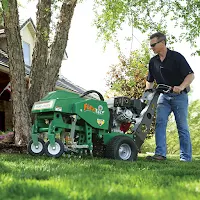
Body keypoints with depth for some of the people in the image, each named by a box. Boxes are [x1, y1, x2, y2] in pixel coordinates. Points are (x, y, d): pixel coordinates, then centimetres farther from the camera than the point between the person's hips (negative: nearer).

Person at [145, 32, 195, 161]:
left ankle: (186, 157, 6)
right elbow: (150, 80, 18)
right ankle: (160, 154, -11)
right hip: (164, 96, 5)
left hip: (179, 96, -5)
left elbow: (191, 75, -14)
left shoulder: (176, 57, -11)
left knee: (182, 127, 0)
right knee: (160, 123, -9)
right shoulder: (153, 62, 6)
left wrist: (181, 87, -30)